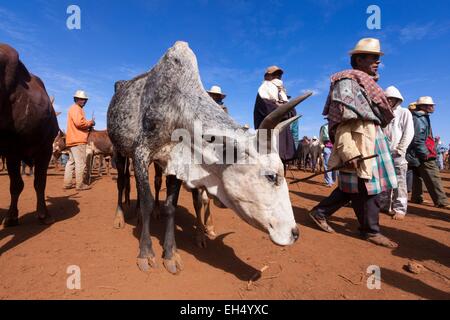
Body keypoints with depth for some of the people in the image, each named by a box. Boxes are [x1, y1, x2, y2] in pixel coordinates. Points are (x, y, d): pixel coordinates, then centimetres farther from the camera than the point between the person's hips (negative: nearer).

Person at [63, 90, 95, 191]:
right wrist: (90, 123, -7)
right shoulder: (76, 108, -7)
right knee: (80, 162, -9)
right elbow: (79, 122, -22)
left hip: (72, 139, 11)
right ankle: (80, 185, -6)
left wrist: (88, 126, 12)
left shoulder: (75, 108, 25)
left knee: (71, 161, 12)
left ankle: (67, 183, 16)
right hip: (78, 140, -11)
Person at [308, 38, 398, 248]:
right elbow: (341, 121, -18)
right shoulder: (347, 81, -7)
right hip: (358, 142, -10)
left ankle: (320, 212, 22)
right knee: (366, 187, 0)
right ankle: (370, 231, 16)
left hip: (372, 141, 10)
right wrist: (348, 151, -25)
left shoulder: (366, 83, 23)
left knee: (353, 186, 12)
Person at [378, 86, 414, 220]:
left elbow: (409, 133, -3)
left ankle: (400, 209, 0)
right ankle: (384, 206, 16)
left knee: (399, 182, -5)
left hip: (397, 153, -4)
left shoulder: (404, 112, 5)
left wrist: (400, 150, -11)